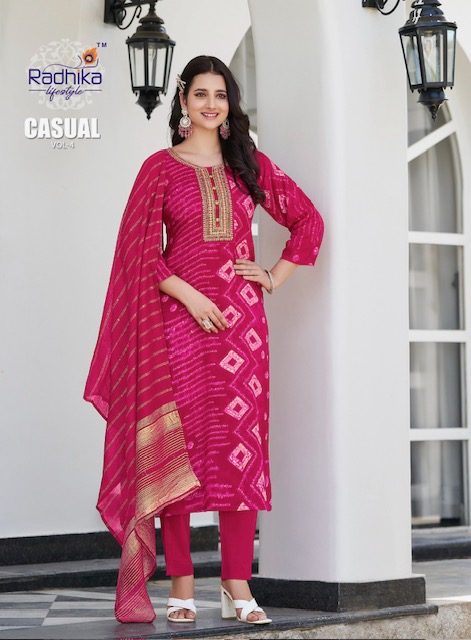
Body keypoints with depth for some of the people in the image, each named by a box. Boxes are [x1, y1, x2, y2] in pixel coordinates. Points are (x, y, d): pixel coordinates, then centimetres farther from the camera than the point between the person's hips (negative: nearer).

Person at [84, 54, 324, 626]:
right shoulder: (162, 167, 5)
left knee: (242, 447, -3)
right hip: (179, 317, -2)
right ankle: (181, 586, 1)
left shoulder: (249, 165, 13)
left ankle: (238, 587, 0)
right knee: (177, 445, -4)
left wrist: (276, 276, 9)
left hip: (239, 319, 2)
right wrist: (190, 295, -11)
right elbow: (141, 250, -1)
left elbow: (308, 220, 20)